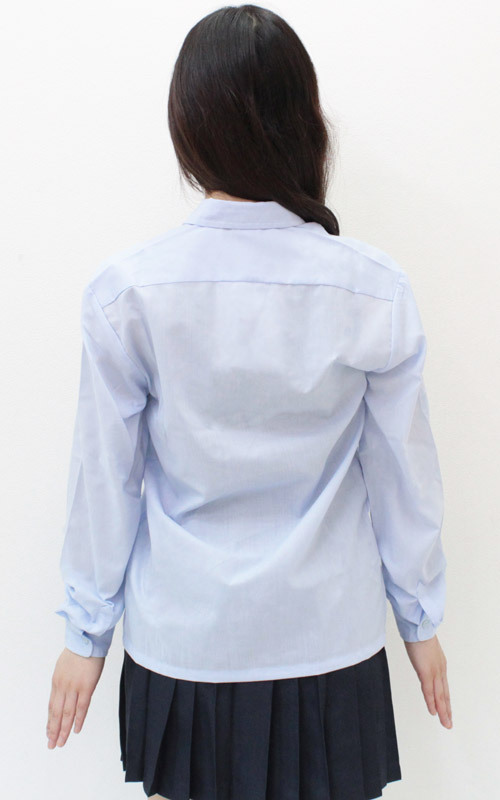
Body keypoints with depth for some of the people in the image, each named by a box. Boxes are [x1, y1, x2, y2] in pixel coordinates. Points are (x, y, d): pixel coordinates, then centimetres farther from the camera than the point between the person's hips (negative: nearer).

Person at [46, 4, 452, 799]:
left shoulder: (126, 291, -13)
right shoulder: (376, 290, -12)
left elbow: (106, 479, -6)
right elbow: (405, 474, -3)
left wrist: (87, 632, 8)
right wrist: (421, 617, 12)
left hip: (182, 642, 0)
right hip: (330, 642, 1)